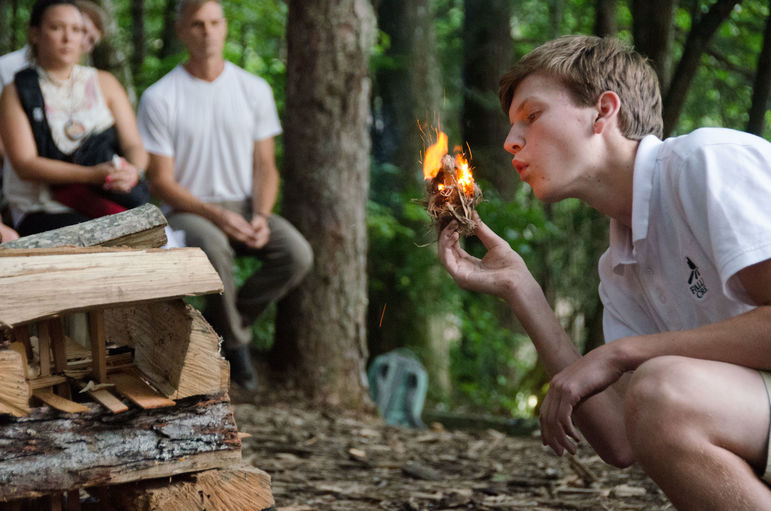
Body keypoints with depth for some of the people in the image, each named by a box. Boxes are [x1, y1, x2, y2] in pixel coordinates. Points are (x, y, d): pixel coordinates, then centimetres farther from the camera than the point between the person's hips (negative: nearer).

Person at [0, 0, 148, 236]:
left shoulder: (104, 83, 17)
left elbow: (134, 145, 8)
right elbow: (24, 164, -8)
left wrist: (133, 170, -19)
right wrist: (92, 175, -20)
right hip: (43, 213, -3)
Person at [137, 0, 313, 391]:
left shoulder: (254, 90, 7)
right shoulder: (159, 98, -5)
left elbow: (265, 166, 7)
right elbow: (161, 181, -7)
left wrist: (260, 217, -13)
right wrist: (216, 215, -20)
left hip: (244, 207, 4)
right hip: (187, 211, -4)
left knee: (297, 254, -24)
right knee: (213, 248, -38)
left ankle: (217, 324, -2)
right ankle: (234, 340, -10)